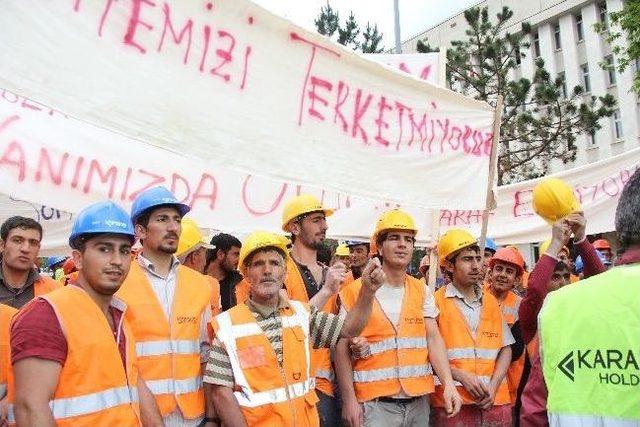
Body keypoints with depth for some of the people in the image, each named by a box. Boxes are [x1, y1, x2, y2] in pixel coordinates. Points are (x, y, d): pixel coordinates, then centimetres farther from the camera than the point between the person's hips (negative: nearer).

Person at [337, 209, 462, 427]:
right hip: (376, 403, -4)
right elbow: (342, 348, -4)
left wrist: (449, 384, -13)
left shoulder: (422, 291, 7)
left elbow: (433, 339, 0)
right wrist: (349, 400, -8)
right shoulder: (355, 291, -4)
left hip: (419, 401, 4)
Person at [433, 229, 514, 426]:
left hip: (496, 400, 4)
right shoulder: (436, 303, -3)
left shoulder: (492, 302, 11)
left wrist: (493, 385, -3)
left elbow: (506, 348, 10)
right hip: (453, 402, -4)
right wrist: (461, 375, -15)